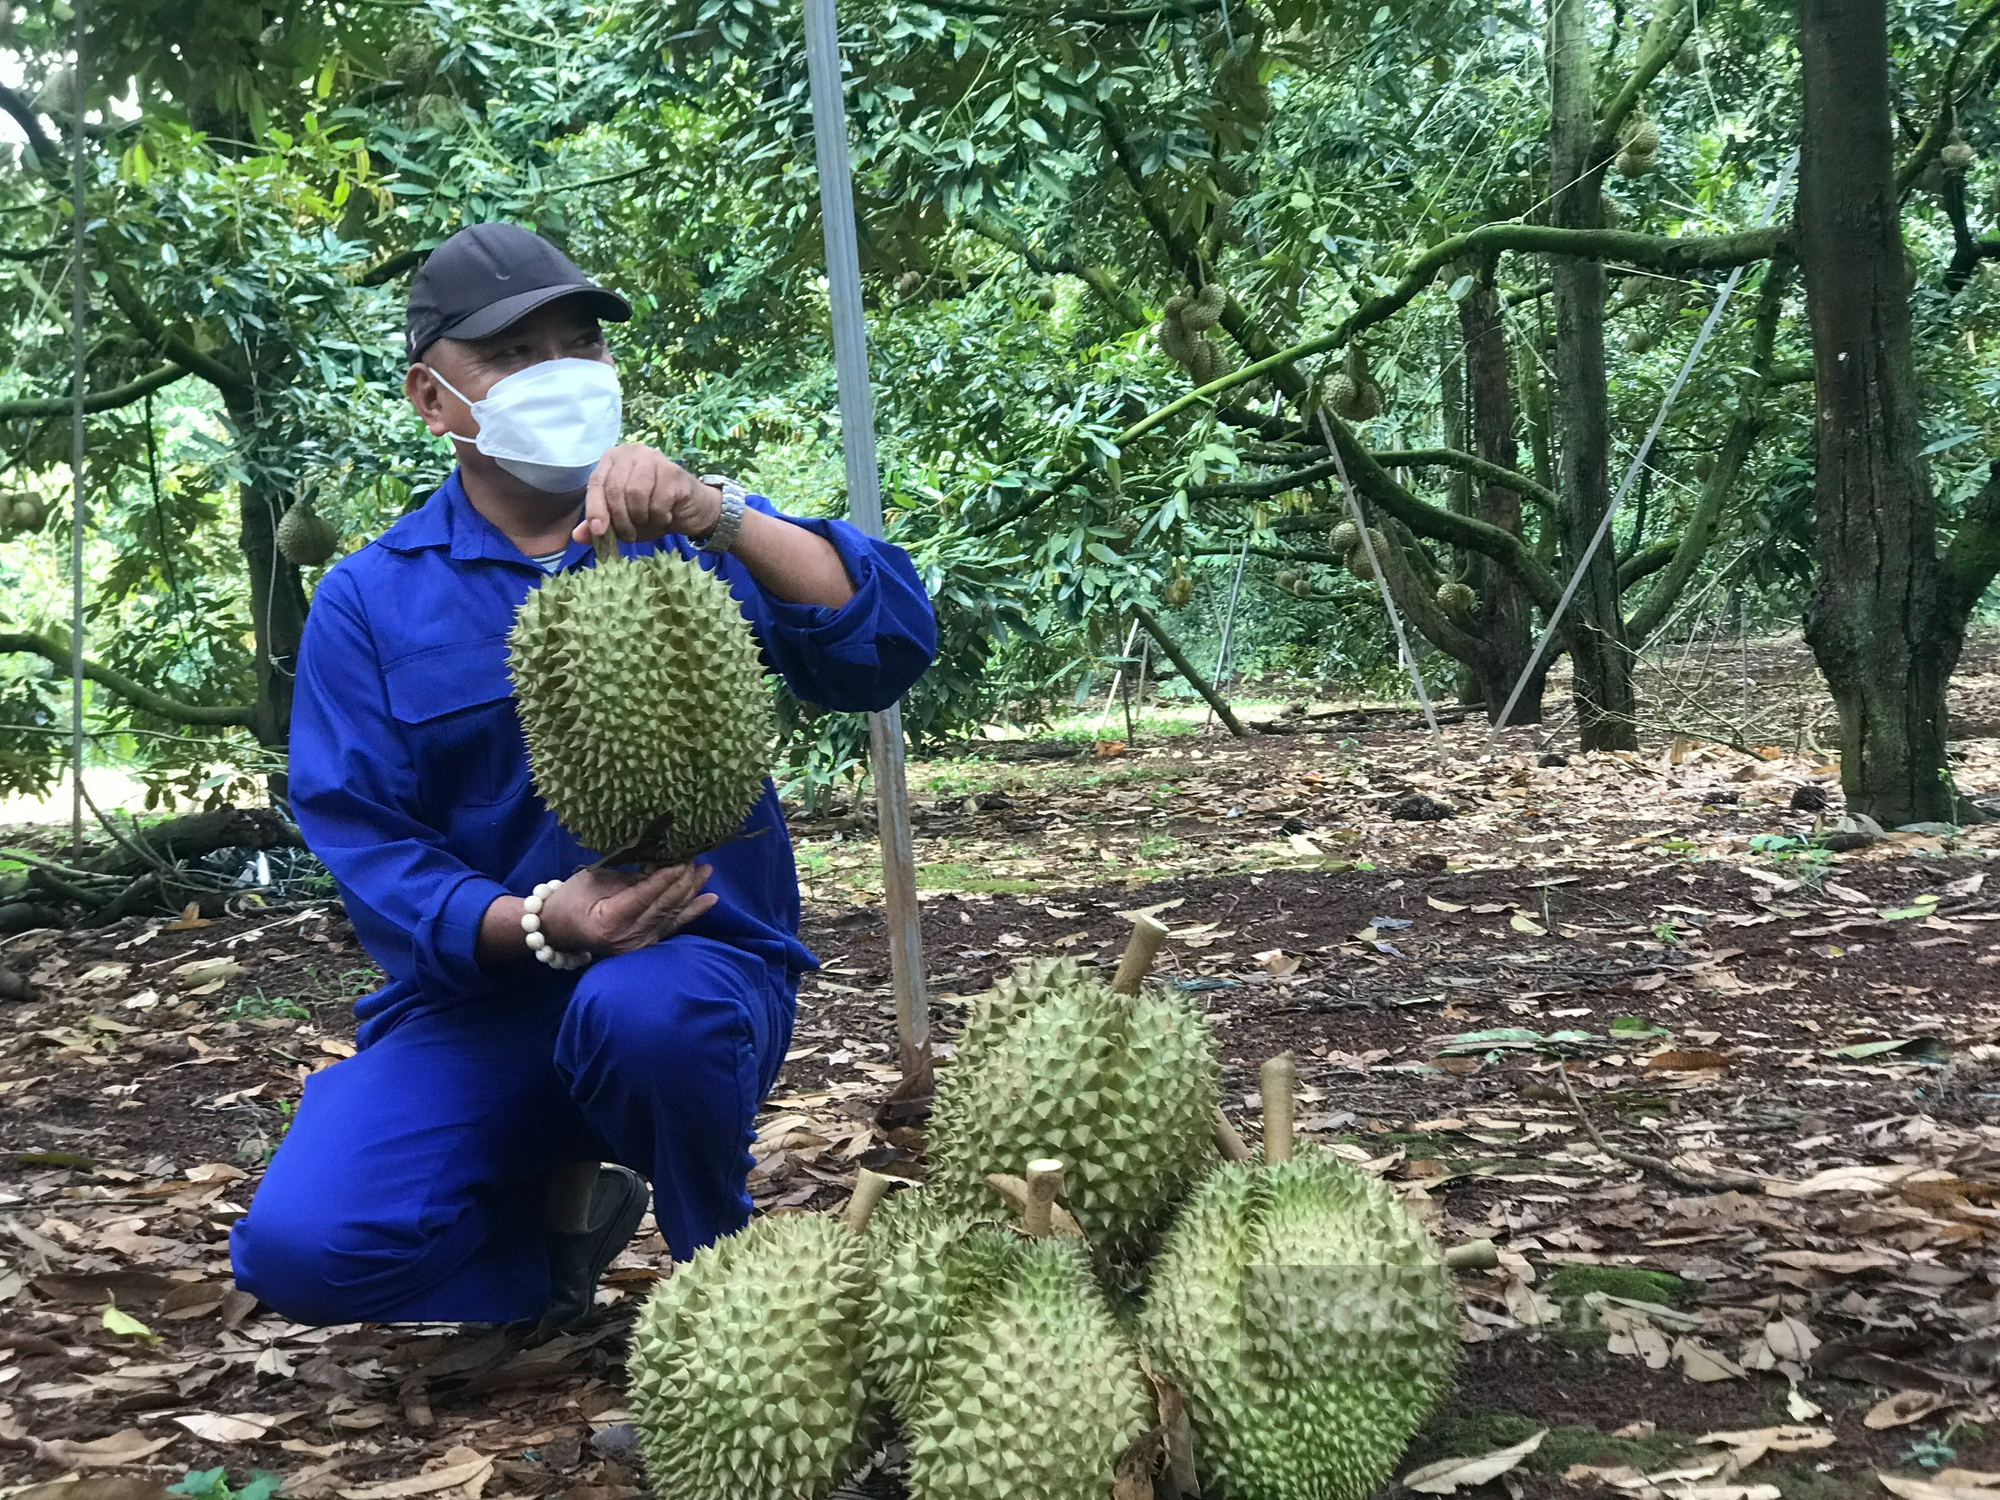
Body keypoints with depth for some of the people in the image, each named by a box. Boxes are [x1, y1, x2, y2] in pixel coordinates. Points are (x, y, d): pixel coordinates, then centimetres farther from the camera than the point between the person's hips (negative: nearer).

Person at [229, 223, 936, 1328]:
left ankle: (725, 1275, -6)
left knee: (643, 1008, -38)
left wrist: (716, 518, -26)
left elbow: (888, 650, -10)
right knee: (300, 1245, -23)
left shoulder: (691, 537, 6)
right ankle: (559, 1205, 8)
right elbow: (364, 842, -5)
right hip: (475, 995, 1)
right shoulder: (371, 601, 4)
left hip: (698, 960, 0)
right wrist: (537, 927, -24)